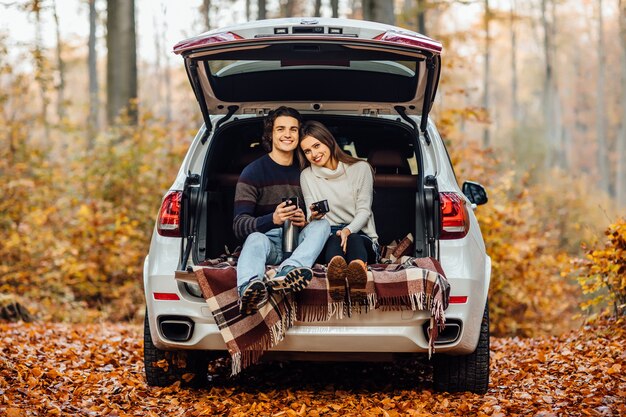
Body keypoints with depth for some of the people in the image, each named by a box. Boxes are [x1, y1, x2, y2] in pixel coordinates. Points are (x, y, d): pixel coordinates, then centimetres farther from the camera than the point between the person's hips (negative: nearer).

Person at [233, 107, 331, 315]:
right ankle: (250, 287, -72)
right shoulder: (253, 172, 2)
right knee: (255, 239, -36)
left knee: (322, 224, -24)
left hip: (297, 243, 3)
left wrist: (305, 221, -12)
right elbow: (239, 225, -8)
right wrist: (272, 219, -29)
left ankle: (287, 271, -54)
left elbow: (316, 216, 15)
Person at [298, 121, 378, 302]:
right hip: (327, 239, 1)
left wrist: (348, 230, -21)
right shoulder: (307, 176, 13)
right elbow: (312, 217, 8)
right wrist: (313, 216, -20)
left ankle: (357, 273, -78)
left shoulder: (360, 168, 8)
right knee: (334, 240, -38)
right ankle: (336, 272, -78)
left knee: (353, 240, -39)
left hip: (360, 235, 0)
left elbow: (364, 210, 1)